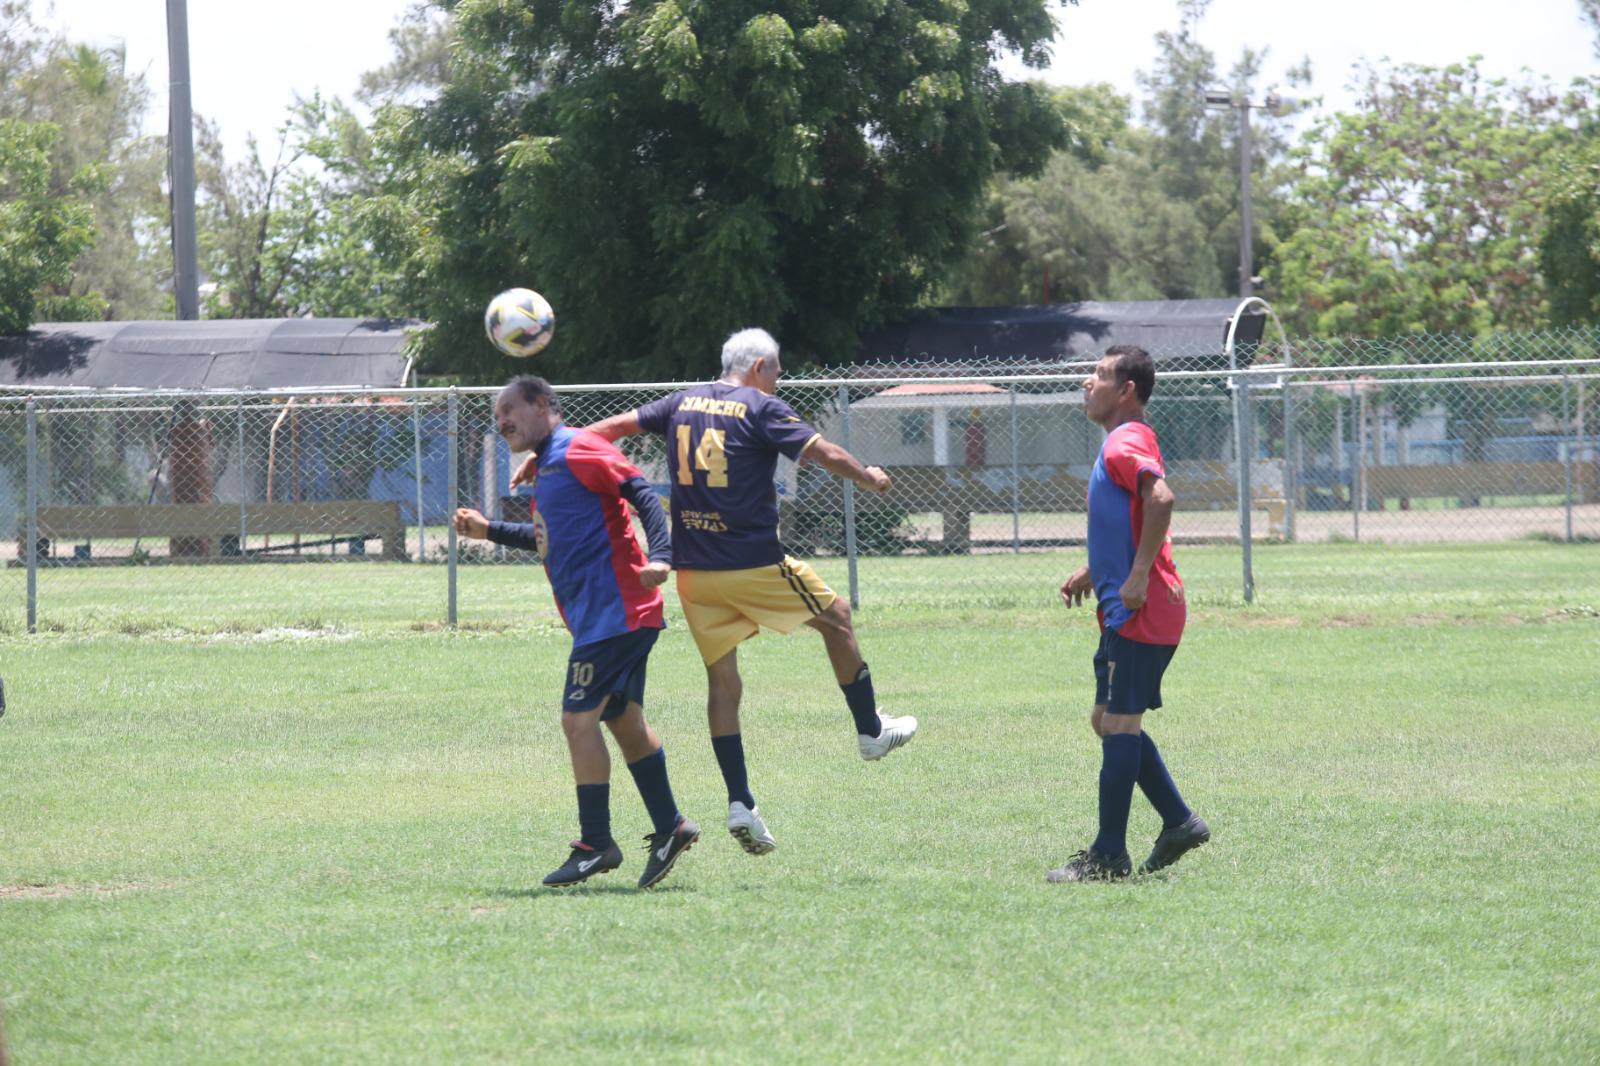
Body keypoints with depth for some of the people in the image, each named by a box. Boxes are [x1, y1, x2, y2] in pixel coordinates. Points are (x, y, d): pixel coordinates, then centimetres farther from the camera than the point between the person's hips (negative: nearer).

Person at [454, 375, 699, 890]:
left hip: (611, 611, -10)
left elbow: (642, 494, -18)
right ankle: (669, 828, 19)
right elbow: (548, 537, 34)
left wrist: (660, 555, -31)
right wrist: (489, 531, 26)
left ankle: (596, 844, -7)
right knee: (625, 721, 13)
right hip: (608, 615, 10)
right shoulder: (547, 466, 20)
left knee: (579, 718, -10)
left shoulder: (578, 450, -10)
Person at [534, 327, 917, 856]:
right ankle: (871, 729, 28)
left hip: (693, 570, 5)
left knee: (722, 682, 8)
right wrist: (870, 479, 10)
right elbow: (827, 455, -9)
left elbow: (616, 425, 14)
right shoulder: (761, 409, -6)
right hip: (754, 564, -5)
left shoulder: (684, 403, 10)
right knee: (836, 618, 18)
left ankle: (740, 803, 1)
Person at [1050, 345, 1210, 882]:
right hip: (1127, 611, 11)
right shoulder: (1124, 442, 19)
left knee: (1118, 723, -7)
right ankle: (1179, 821, 17)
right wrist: (1094, 571, 29)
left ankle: (1109, 854, -4)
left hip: (1138, 613, -11)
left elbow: (1160, 499, -31)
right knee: (1109, 720, 15)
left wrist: (1138, 576, -30)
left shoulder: (1125, 445, -13)